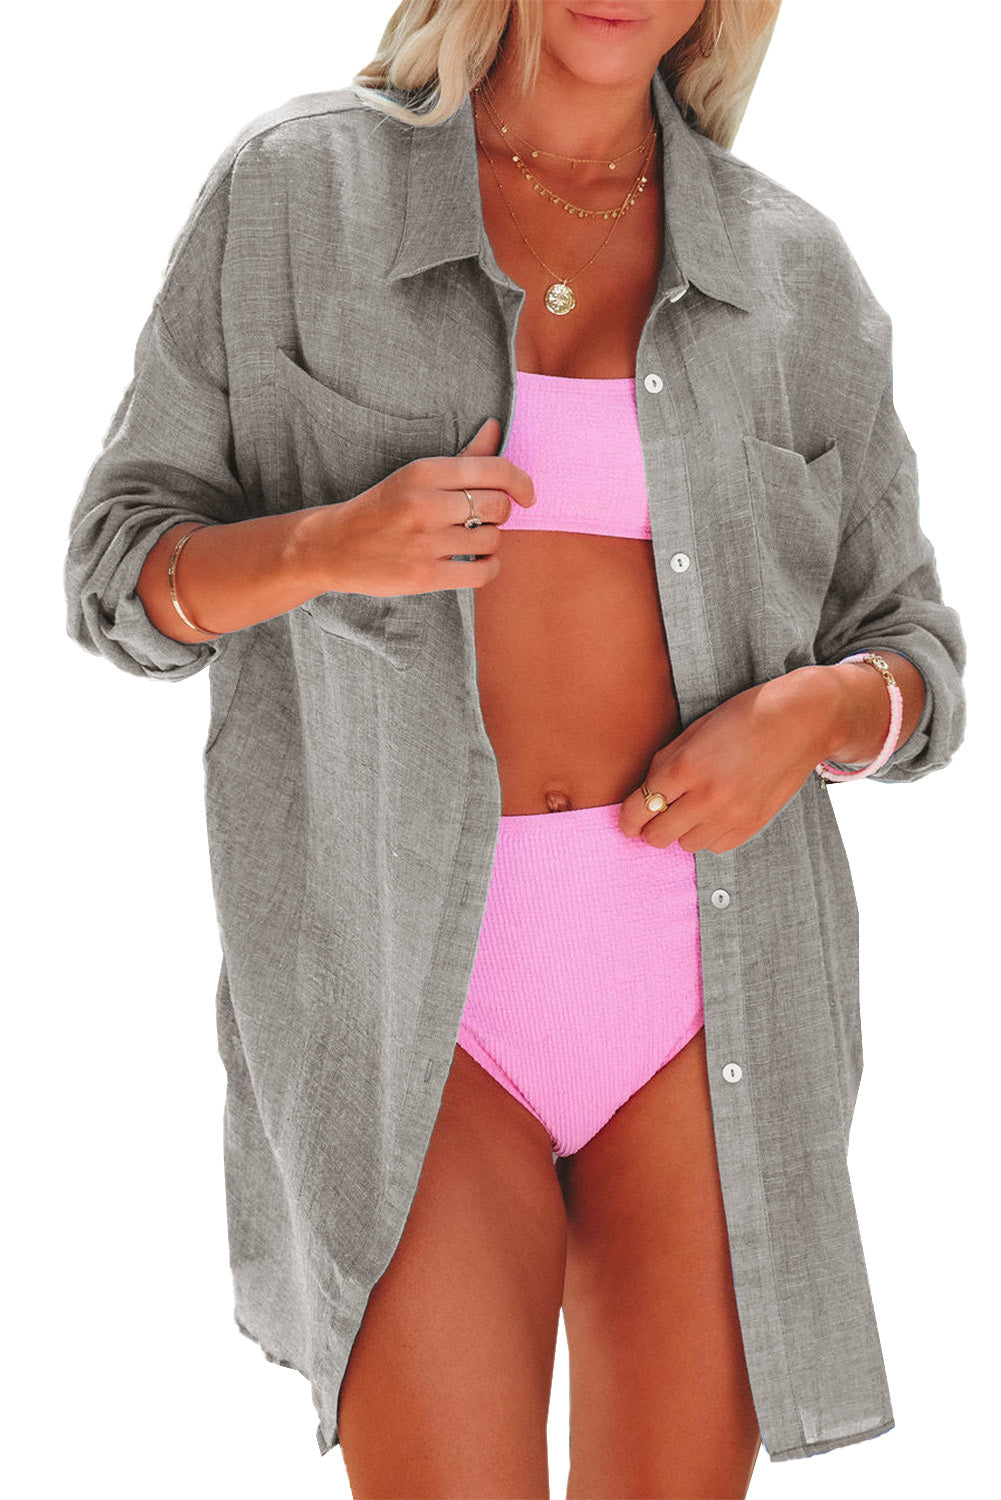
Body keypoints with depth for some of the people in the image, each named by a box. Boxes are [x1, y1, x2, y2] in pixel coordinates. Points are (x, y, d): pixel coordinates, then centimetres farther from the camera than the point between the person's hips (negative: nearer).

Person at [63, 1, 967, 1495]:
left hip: (703, 986, 2)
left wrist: (817, 713, -11)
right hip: (411, 981, -2)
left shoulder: (793, 269, 7)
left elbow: (912, 653, 12)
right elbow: (122, 574, 4)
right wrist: (326, 547, -17)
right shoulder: (289, 190, 2)